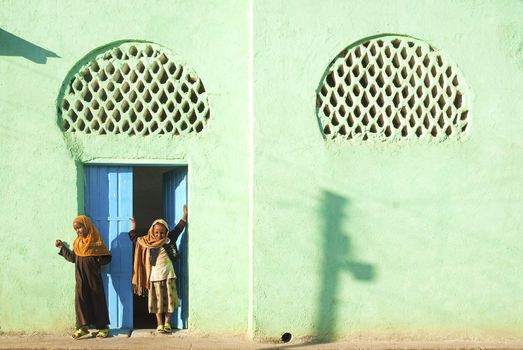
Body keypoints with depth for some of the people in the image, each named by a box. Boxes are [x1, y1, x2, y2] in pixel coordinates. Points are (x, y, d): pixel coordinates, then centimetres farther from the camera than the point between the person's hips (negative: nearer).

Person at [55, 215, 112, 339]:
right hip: (80, 275, 4)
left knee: (97, 299, 1)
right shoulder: (77, 242, 9)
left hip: (93, 274, -4)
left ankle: (103, 327, 9)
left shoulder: (96, 240, -7)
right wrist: (62, 247, 12)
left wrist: (96, 261, -16)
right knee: (80, 299, -4)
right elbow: (72, 258, 12)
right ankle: (83, 326, -2)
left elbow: (107, 258, -5)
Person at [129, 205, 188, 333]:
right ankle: (159, 324, 7)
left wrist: (184, 215, 13)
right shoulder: (147, 243, 2)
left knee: (169, 299, 4)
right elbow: (135, 238, 14)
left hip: (169, 274, 1)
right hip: (155, 276, -1)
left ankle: (167, 323, 12)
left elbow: (178, 229, 13)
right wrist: (133, 227, 15)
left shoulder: (170, 240, 4)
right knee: (157, 300, 1)